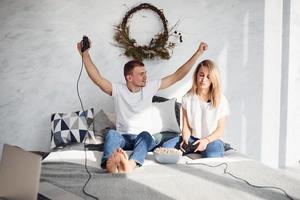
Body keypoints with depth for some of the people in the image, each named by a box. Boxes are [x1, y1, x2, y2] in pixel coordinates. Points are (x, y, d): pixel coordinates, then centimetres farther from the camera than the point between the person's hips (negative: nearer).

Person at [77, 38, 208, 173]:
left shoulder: (150, 88, 3)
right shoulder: (118, 90, -2)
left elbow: (177, 76, 1)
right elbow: (97, 78, -17)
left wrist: (197, 53, -3)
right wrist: (85, 54, -27)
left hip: (142, 138, 1)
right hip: (122, 137, 0)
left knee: (145, 135, -34)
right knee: (111, 134, -33)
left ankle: (130, 165, -64)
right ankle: (110, 165, -64)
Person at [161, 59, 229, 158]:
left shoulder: (221, 100, -4)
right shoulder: (188, 98, 2)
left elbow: (220, 129, -3)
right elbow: (186, 126, 1)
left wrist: (206, 140, -20)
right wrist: (185, 140, -19)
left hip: (212, 139, -2)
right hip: (192, 138, 2)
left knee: (212, 157, -36)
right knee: (165, 147, -23)